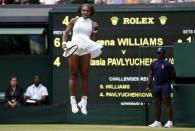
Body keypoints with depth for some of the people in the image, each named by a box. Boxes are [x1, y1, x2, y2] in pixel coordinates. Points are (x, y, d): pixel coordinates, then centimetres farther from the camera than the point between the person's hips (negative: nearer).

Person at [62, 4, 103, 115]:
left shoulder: (93, 24, 10)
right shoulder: (74, 21, 10)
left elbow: (94, 40, 8)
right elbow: (67, 32, 9)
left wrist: (95, 31, -10)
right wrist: (64, 42, -7)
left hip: (86, 50, 1)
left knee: (84, 76, 1)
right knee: (73, 75, -2)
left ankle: (84, 103, 4)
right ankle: (73, 102, -2)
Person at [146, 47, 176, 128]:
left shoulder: (167, 64, -1)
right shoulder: (154, 63, 14)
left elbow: (173, 75, 2)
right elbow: (151, 75, 14)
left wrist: (168, 83, 1)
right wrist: (149, 86, 8)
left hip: (165, 85, -6)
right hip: (156, 86, 6)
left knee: (167, 103, -10)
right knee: (157, 103, 8)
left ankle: (170, 122, -12)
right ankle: (157, 122, 12)